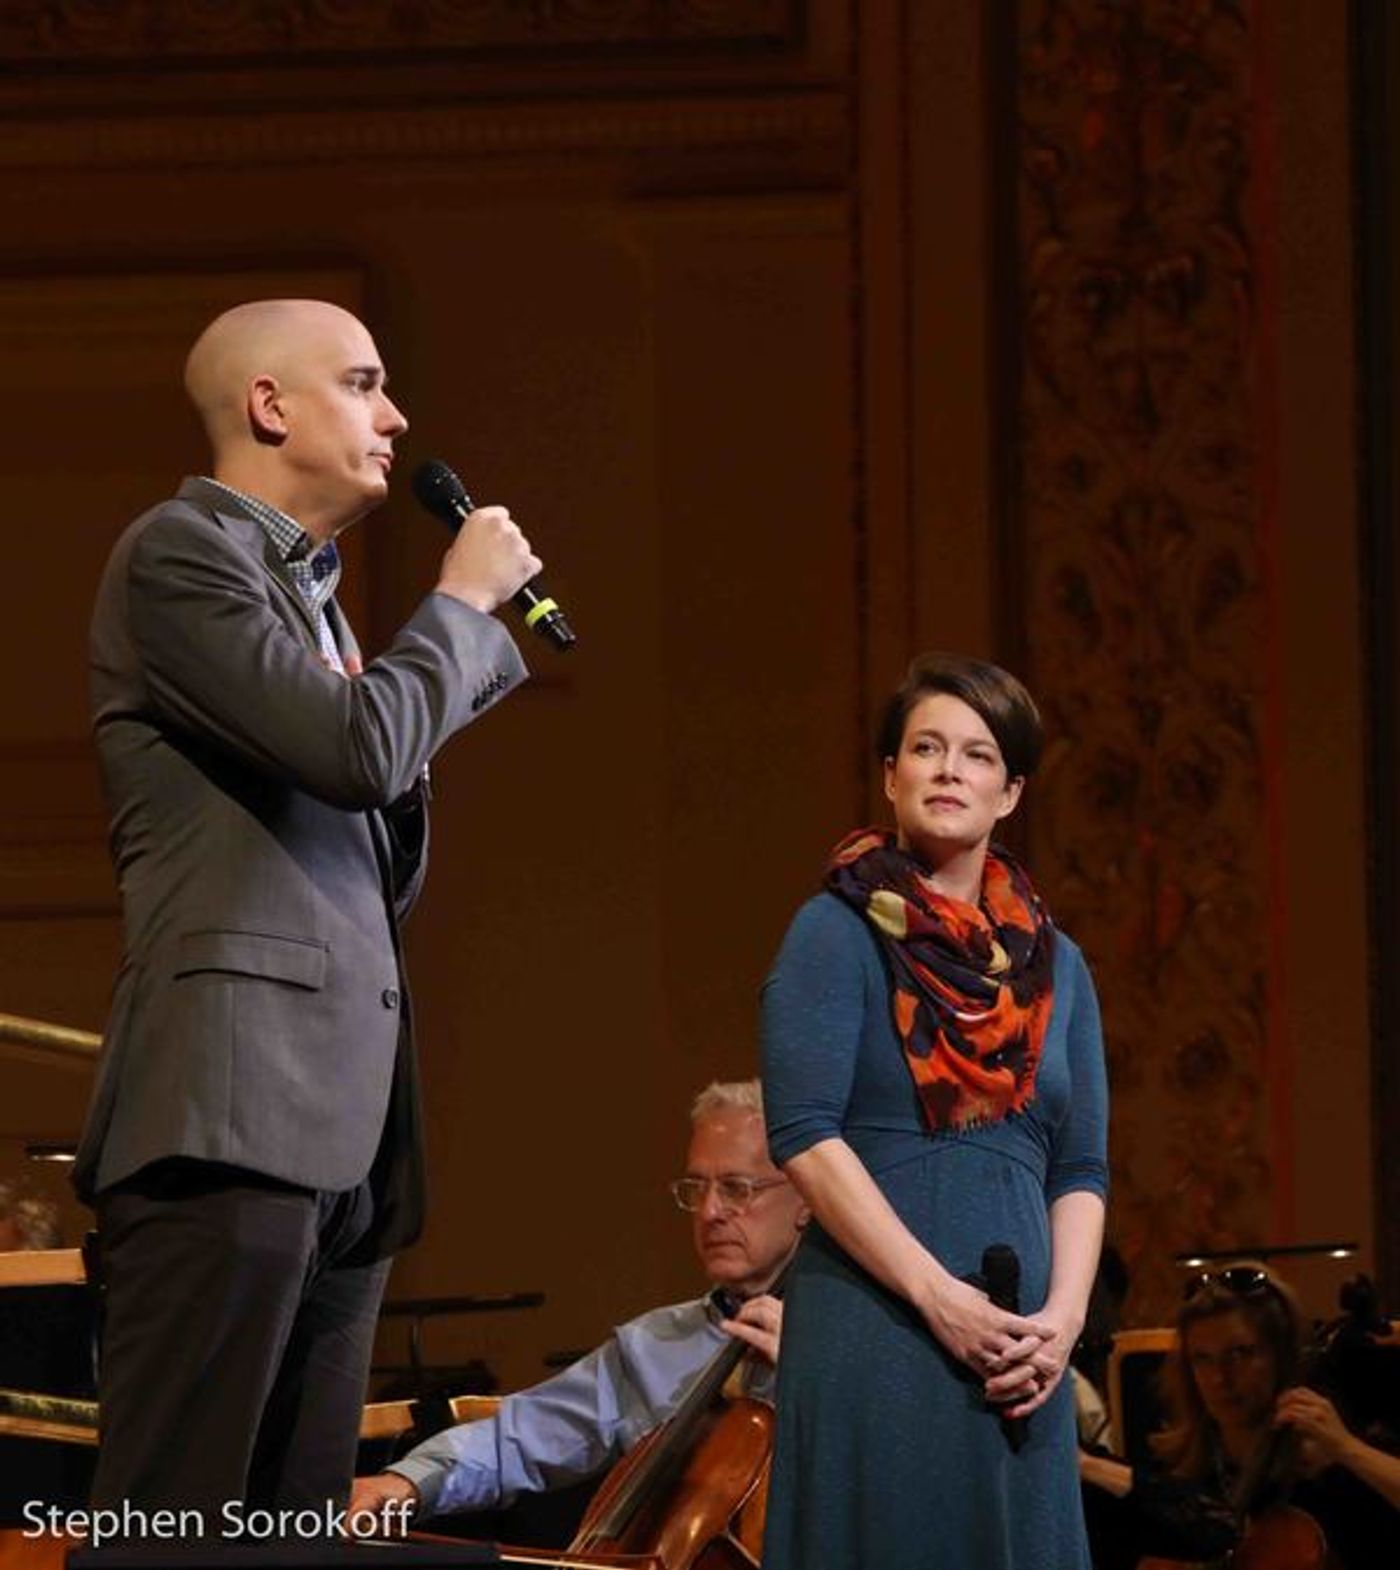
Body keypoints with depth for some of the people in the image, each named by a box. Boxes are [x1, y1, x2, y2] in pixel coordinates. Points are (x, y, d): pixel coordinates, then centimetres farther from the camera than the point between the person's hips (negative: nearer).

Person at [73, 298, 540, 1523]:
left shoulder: (309, 595, 26)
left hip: (341, 1128, 9)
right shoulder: (183, 550, -2)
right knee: (177, 1519, -14)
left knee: (299, 1519, 4)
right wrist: (464, 601, 1)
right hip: (234, 1101, -9)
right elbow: (357, 747, -16)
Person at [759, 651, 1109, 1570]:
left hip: (1015, 1355, 5)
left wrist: (1062, 1317, -6)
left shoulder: (1056, 965, 15)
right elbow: (805, 1135, -10)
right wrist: (939, 1297, -15)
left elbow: (1081, 1168, 12)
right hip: (875, 1330, -5)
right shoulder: (839, 933, 0)